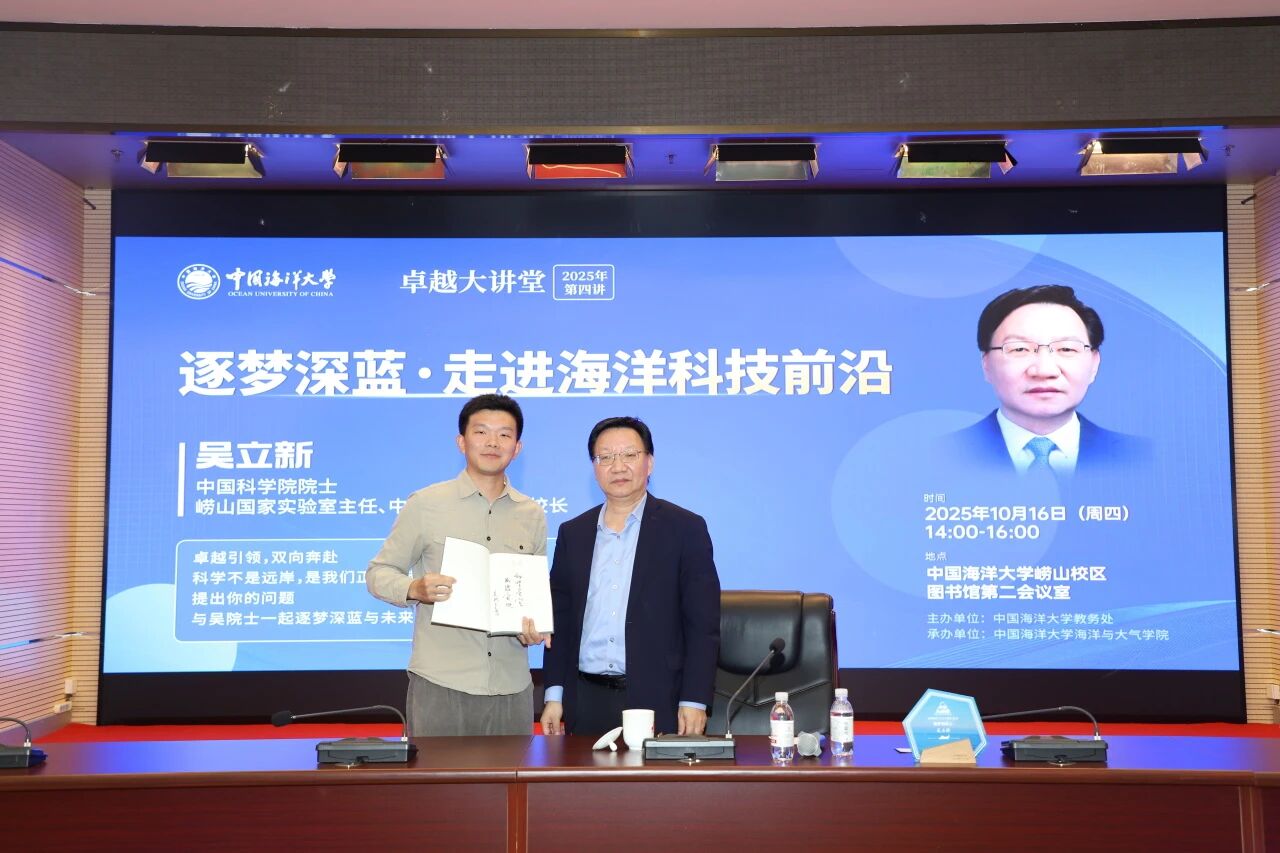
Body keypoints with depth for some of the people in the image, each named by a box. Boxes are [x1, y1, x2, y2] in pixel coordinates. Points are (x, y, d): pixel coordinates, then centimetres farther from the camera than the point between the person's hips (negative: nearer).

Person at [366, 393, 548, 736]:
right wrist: (414, 589, -17)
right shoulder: (425, 504, 0)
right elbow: (378, 573, 4)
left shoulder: (533, 516, 11)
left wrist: (534, 629, -3)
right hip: (440, 685, -3)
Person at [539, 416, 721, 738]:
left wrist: (694, 701, -10)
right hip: (586, 701, 3)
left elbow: (703, 625, -4)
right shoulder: (572, 533, 10)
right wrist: (554, 695, 7)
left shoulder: (685, 529, -2)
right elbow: (560, 620, 12)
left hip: (657, 702, -3)